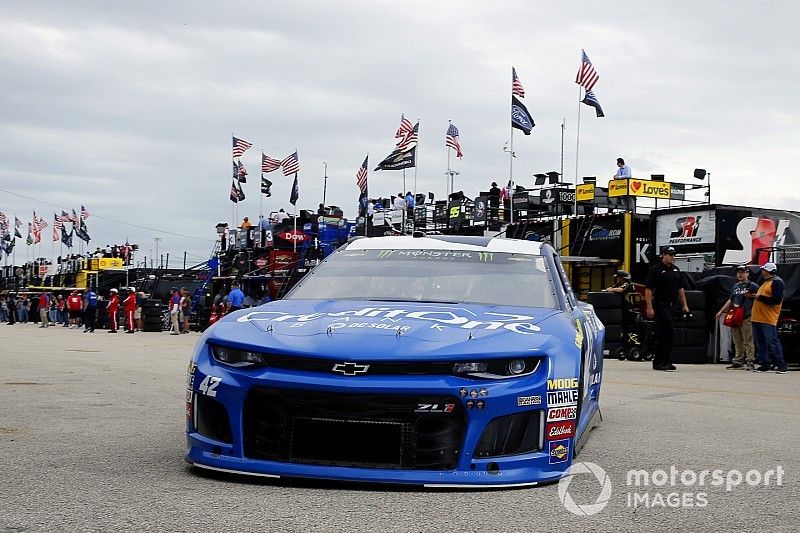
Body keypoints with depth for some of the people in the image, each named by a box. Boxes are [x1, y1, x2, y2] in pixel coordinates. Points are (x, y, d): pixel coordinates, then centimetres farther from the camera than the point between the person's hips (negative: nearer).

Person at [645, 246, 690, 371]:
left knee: (661, 334, 10)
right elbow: (648, 289, -12)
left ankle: (658, 363, 15)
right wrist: (649, 307, -17)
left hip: (673, 306, 7)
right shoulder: (656, 269, -8)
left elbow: (680, 288, 20)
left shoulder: (676, 270, 15)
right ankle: (666, 362, -10)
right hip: (661, 305, -7)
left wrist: (684, 305, 14)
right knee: (669, 332, -14)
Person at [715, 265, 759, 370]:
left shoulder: (752, 286, -1)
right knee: (737, 342, 11)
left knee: (748, 341, -9)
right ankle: (738, 360, 17)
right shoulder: (736, 286, 21)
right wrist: (721, 311, 26)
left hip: (746, 318, -7)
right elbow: (731, 300, 28)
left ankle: (750, 361, -8)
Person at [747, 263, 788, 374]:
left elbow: (776, 300, -19)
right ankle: (764, 365, 14)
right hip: (757, 318, 10)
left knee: (773, 342, -10)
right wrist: (751, 296, 13)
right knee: (760, 343, 9)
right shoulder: (765, 282, 22)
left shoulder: (777, 282, -8)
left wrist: (759, 297, -16)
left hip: (768, 319, -10)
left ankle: (781, 366, -7)